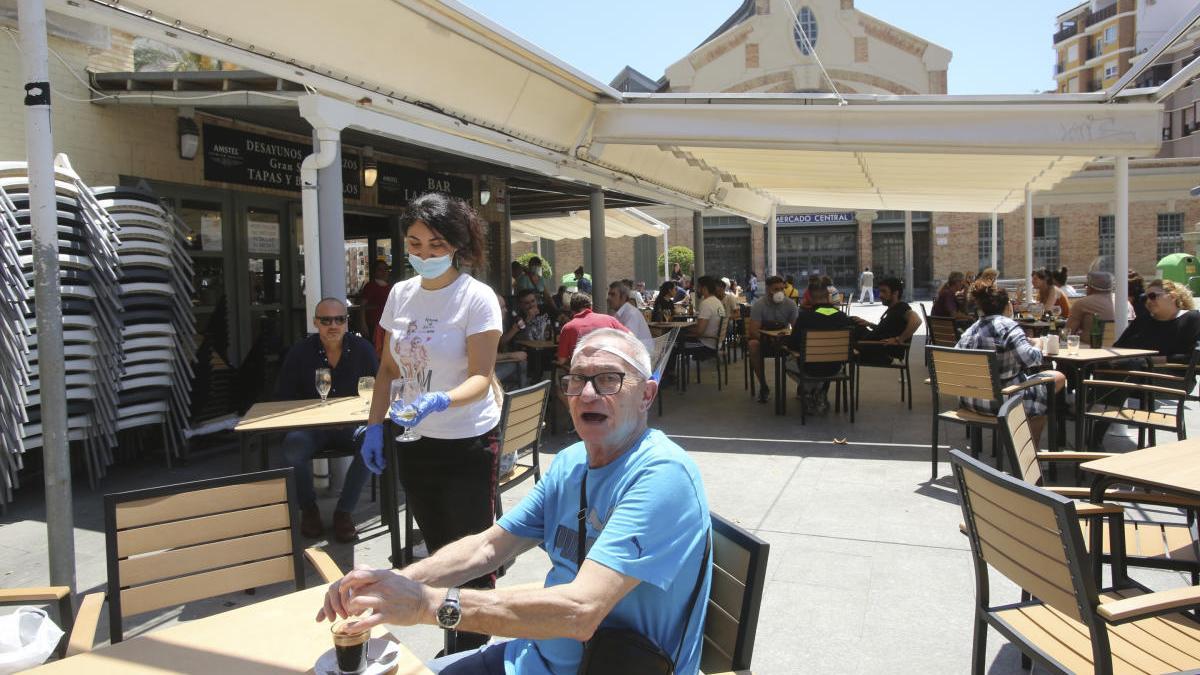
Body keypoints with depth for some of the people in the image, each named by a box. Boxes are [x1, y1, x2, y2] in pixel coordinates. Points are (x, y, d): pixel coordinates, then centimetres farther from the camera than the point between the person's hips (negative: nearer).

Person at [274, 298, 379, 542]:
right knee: (293, 447, -32)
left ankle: (344, 510, -13)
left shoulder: (362, 349, -1)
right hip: (311, 427, 0)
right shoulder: (300, 352, -2)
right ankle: (308, 508, -3)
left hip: (351, 424, 0)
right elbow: (283, 399, 0)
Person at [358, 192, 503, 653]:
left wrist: (439, 401, -36)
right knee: (437, 552, 17)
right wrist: (375, 426, 6)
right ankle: (451, 647, 33)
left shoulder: (477, 298, -13)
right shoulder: (400, 294, 4)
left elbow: (481, 378, -18)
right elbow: (388, 368, 13)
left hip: (467, 445, -6)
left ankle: (473, 653, 19)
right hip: (414, 443, 6)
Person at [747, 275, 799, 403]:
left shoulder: (790, 304, -9)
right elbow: (753, 330, -23)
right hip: (763, 337, -2)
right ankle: (763, 387, -23)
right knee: (753, 345, -35)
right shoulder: (758, 305, -17)